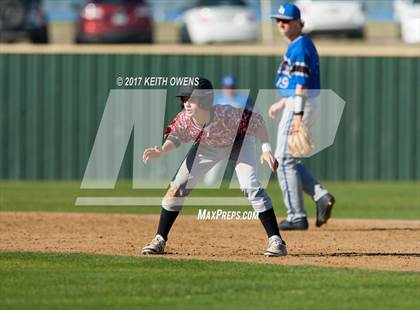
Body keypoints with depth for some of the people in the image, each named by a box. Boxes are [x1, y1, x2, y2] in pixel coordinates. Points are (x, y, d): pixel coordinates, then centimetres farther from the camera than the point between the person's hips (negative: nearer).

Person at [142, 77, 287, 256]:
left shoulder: (226, 115, -42)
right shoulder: (183, 119, -30)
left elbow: (255, 121, -31)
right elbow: (175, 138, -11)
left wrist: (266, 148, -41)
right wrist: (161, 151, -32)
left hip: (239, 142, -4)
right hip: (207, 146, 4)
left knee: (250, 186, -22)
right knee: (178, 187, -3)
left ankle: (276, 241, -15)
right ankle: (159, 240, 11)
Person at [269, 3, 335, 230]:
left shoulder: (300, 47, -15)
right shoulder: (297, 46, 17)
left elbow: (301, 84, -22)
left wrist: (298, 115, -28)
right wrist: (281, 104, 30)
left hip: (300, 106, -10)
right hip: (296, 106, 10)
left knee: (284, 160, -6)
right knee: (286, 160, 14)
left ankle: (297, 217, -5)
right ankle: (321, 197, 6)